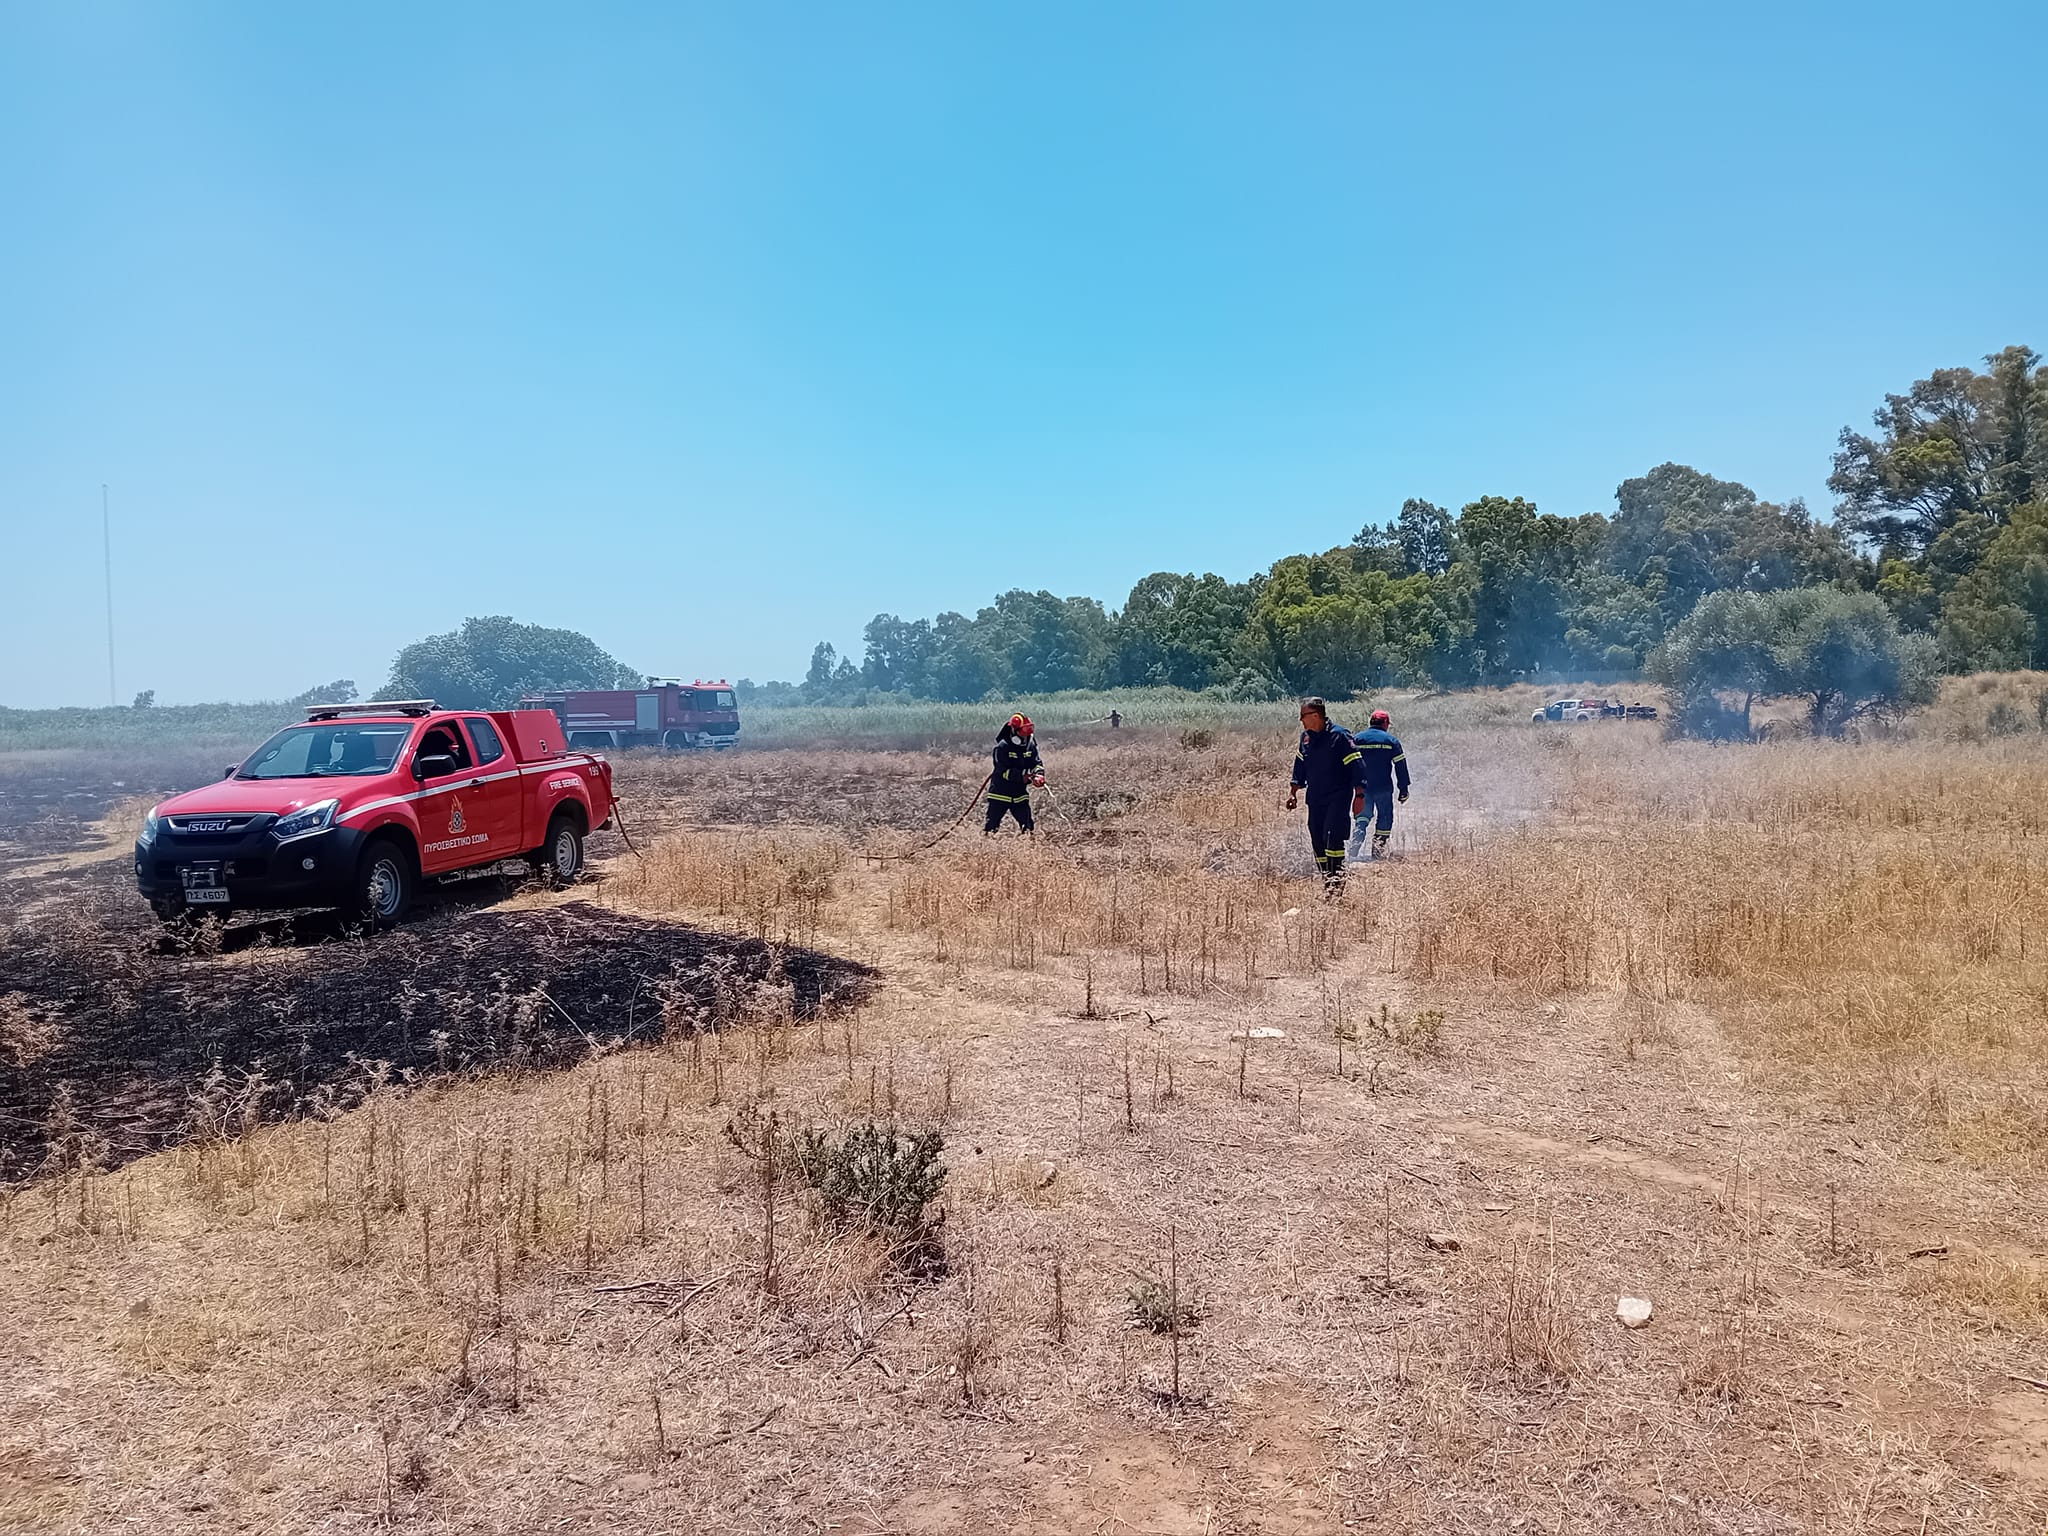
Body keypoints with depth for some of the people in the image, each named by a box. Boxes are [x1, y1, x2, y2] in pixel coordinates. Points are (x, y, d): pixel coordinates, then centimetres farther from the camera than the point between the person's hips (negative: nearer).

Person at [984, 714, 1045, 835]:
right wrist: (1023, 776, -31)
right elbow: (1004, 771, -21)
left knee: (1027, 825, 4)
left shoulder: (1030, 745, 2)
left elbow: (1036, 763, 0)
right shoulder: (1003, 747, -16)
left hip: (1020, 794, 5)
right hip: (1000, 792, -5)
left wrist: (1039, 774, -23)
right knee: (992, 825, -3)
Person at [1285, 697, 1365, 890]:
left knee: (1333, 835, -18)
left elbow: (1357, 766, -11)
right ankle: (1326, 876, 16)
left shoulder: (1339, 736, -13)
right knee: (1317, 840, 6)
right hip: (1315, 798, 7)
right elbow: (1300, 766, 20)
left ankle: (1337, 873, -11)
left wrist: (1358, 796, -13)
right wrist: (1293, 792, 18)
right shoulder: (1306, 737, 8)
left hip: (1338, 797, -7)